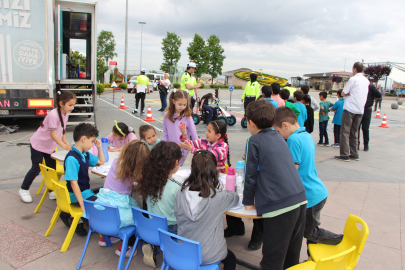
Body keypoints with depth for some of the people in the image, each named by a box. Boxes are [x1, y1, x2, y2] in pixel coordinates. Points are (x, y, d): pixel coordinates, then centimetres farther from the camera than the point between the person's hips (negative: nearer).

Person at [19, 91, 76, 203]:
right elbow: (53, 135, -29)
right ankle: (23, 190, 24)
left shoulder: (65, 113, -6)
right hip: (38, 144, -7)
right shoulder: (53, 115, -31)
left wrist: (65, 140, -7)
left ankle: (52, 191, 19)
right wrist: (64, 146, -32)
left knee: (52, 168, 7)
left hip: (50, 145, 7)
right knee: (36, 169, 3)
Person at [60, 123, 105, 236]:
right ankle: (79, 222, 2)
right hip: (76, 194, -10)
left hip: (86, 191, 10)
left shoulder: (86, 154, 5)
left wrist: (99, 147, 9)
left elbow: (101, 162, 23)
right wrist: (82, 205, -27)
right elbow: (73, 183, -25)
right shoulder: (72, 158, -22)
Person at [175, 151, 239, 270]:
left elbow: (178, 219, 0)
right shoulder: (218, 197, -25)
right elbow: (235, 197, -4)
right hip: (209, 257, -3)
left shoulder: (180, 195, -17)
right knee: (231, 260, 31)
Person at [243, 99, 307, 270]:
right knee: (292, 255, 21)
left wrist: (248, 202, 11)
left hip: (278, 205, -7)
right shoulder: (279, 137, 17)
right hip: (300, 199, 7)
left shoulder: (254, 141, -3)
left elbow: (250, 174, -2)